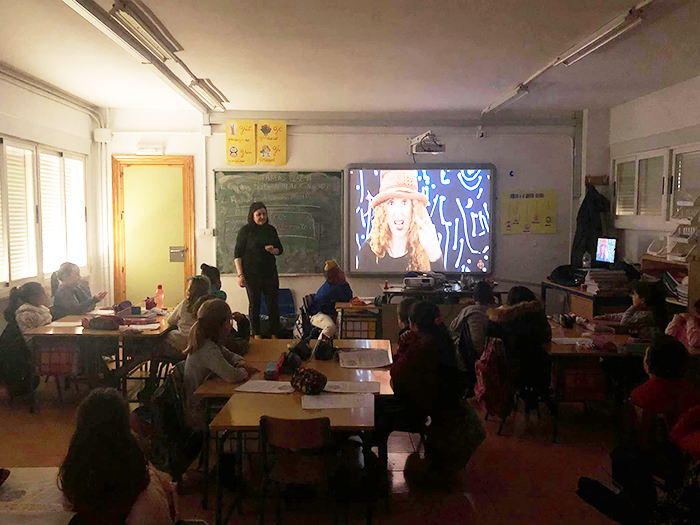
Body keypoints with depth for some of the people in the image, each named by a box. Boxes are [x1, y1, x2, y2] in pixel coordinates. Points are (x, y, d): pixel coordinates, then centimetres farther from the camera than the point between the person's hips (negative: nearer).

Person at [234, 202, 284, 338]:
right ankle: (256, 335, 14)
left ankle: (274, 335, 11)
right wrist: (240, 275, -12)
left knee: (273, 304, 3)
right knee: (254, 304, 5)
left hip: (270, 272, 4)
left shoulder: (271, 229, 8)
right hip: (252, 274, -4)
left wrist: (273, 250, -8)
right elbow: (237, 254, -5)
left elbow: (280, 249, 16)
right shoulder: (245, 231, -4)